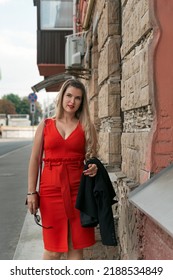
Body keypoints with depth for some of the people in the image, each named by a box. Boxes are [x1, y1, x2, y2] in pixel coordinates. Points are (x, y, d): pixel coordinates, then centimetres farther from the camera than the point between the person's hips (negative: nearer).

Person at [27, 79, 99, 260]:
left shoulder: (86, 127, 6)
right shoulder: (45, 125, 6)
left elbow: (93, 158, 13)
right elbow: (34, 160, 5)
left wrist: (94, 168, -10)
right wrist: (31, 192, 0)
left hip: (77, 189, 1)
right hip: (51, 189, 0)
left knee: (76, 244, 7)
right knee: (53, 248, 5)